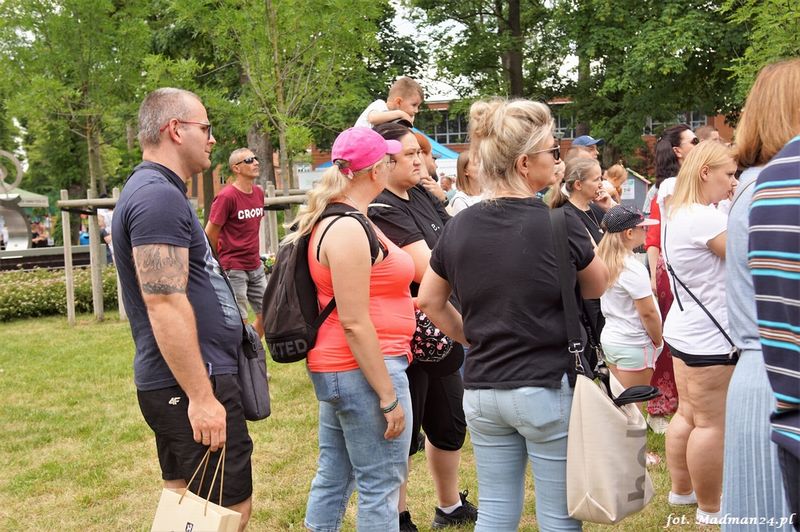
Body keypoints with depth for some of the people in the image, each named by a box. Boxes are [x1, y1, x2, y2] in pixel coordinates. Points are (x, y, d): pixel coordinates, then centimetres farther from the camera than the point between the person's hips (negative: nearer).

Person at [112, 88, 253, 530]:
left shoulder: (157, 191, 16)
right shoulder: (159, 196, -17)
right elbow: (165, 303, -25)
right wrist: (201, 396, -24)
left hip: (176, 383, 10)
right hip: (189, 383, -10)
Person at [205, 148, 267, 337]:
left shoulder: (259, 192, 7)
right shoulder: (226, 196, -15)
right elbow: (210, 235, -9)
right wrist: (222, 260, 1)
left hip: (256, 267, 7)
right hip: (234, 269, -7)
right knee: (239, 322, -1)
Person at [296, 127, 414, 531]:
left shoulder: (333, 220, 11)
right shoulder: (349, 229, -19)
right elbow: (354, 322, -21)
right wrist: (389, 396, -18)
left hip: (335, 371, 10)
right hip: (365, 370, -10)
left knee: (333, 478, 18)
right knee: (381, 487, 0)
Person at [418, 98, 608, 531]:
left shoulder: (459, 226, 0)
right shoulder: (559, 222, -13)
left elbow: (430, 302, 11)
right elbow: (598, 288, 4)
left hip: (481, 390, 5)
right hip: (548, 387, -5)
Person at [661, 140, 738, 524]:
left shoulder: (676, 214, 11)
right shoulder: (705, 218, -21)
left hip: (683, 330, 10)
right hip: (708, 337, -10)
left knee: (687, 414, 19)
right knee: (712, 424, 1)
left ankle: (680, 491, 31)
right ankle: (709, 510, 13)